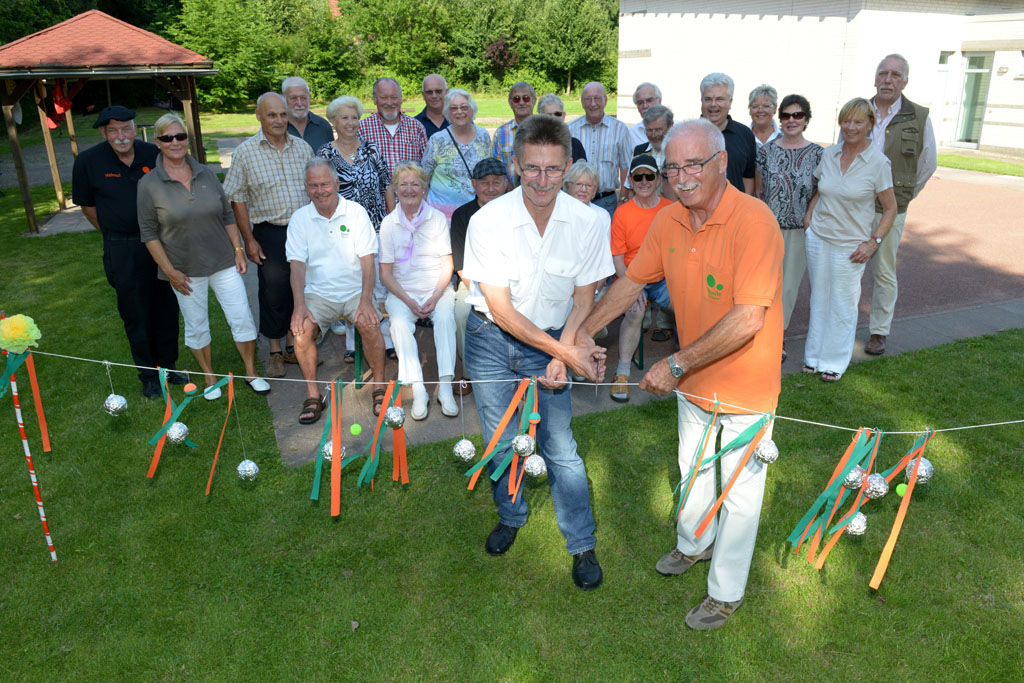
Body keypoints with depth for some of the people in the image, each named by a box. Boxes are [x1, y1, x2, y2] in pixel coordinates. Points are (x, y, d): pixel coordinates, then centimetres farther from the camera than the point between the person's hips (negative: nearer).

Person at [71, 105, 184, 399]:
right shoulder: (88, 161, -7)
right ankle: (148, 374, 22)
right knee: (136, 314, 7)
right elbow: (87, 206, 5)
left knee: (167, 307, 11)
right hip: (123, 250, -2)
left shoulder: (153, 154, -3)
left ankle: (168, 365, 28)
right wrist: (115, 237, 8)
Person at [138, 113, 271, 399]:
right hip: (185, 270, -2)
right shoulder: (149, 184, -6)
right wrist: (169, 270, -9)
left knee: (242, 319, 2)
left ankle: (251, 373, 19)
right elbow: (149, 233, -5)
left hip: (223, 262, 2)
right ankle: (210, 378, 28)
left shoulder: (206, 174, 3)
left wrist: (238, 250, 3)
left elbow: (228, 215, 9)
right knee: (196, 326, 10)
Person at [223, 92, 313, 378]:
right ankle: (275, 352, 19)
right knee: (273, 293, 3)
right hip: (270, 233, -3)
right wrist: (249, 240, -7)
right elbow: (237, 199, -2)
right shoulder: (245, 152, -3)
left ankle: (294, 346, 25)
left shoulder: (302, 147, 6)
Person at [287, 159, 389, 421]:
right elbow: (297, 265, -4)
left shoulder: (356, 212, -1)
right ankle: (313, 396, -9)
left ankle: (379, 387, -9)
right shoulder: (299, 218, 3)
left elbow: (367, 261, -7)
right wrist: (299, 305, -20)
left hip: (355, 290, -1)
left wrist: (366, 300, -21)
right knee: (302, 329, -26)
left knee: (369, 323, -29)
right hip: (318, 292, 1)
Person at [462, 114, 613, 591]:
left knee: (561, 448, 0)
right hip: (492, 342, 0)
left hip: (552, 343, 0)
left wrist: (561, 357, -16)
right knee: (501, 441, 12)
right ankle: (511, 516, 39)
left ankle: (582, 546, 19)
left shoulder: (584, 222, -13)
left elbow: (583, 299, -3)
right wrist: (566, 351, -21)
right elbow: (501, 309, -18)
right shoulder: (488, 221, -19)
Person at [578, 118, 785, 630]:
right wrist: (585, 329, 3)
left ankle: (726, 592, 33)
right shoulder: (668, 222, -5)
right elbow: (632, 280, 9)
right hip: (693, 382, 7)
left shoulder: (753, 220, -27)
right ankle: (694, 544, 54)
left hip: (744, 386, -6)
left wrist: (677, 364, -30)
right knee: (692, 471, 26)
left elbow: (748, 318, -32)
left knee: (739, 491, 11)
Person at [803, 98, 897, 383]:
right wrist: (809, 214, 4)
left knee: (843, 304, 5)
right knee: (819, 298, 13)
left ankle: (835, 362, 20)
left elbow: (890, 209, -3)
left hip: (850, 245, -4)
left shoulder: (878, 162, -10)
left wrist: (874, 243, -12)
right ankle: (814, 355, 27)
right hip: (818, 237, 4)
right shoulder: (828, 155, 2)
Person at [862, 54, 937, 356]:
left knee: (884, 273, 7)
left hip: (889, 210, -1)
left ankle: (878, 331, 20)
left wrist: (902, 196, 7)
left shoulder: (919, 118, -2)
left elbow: (927, 165, 8)